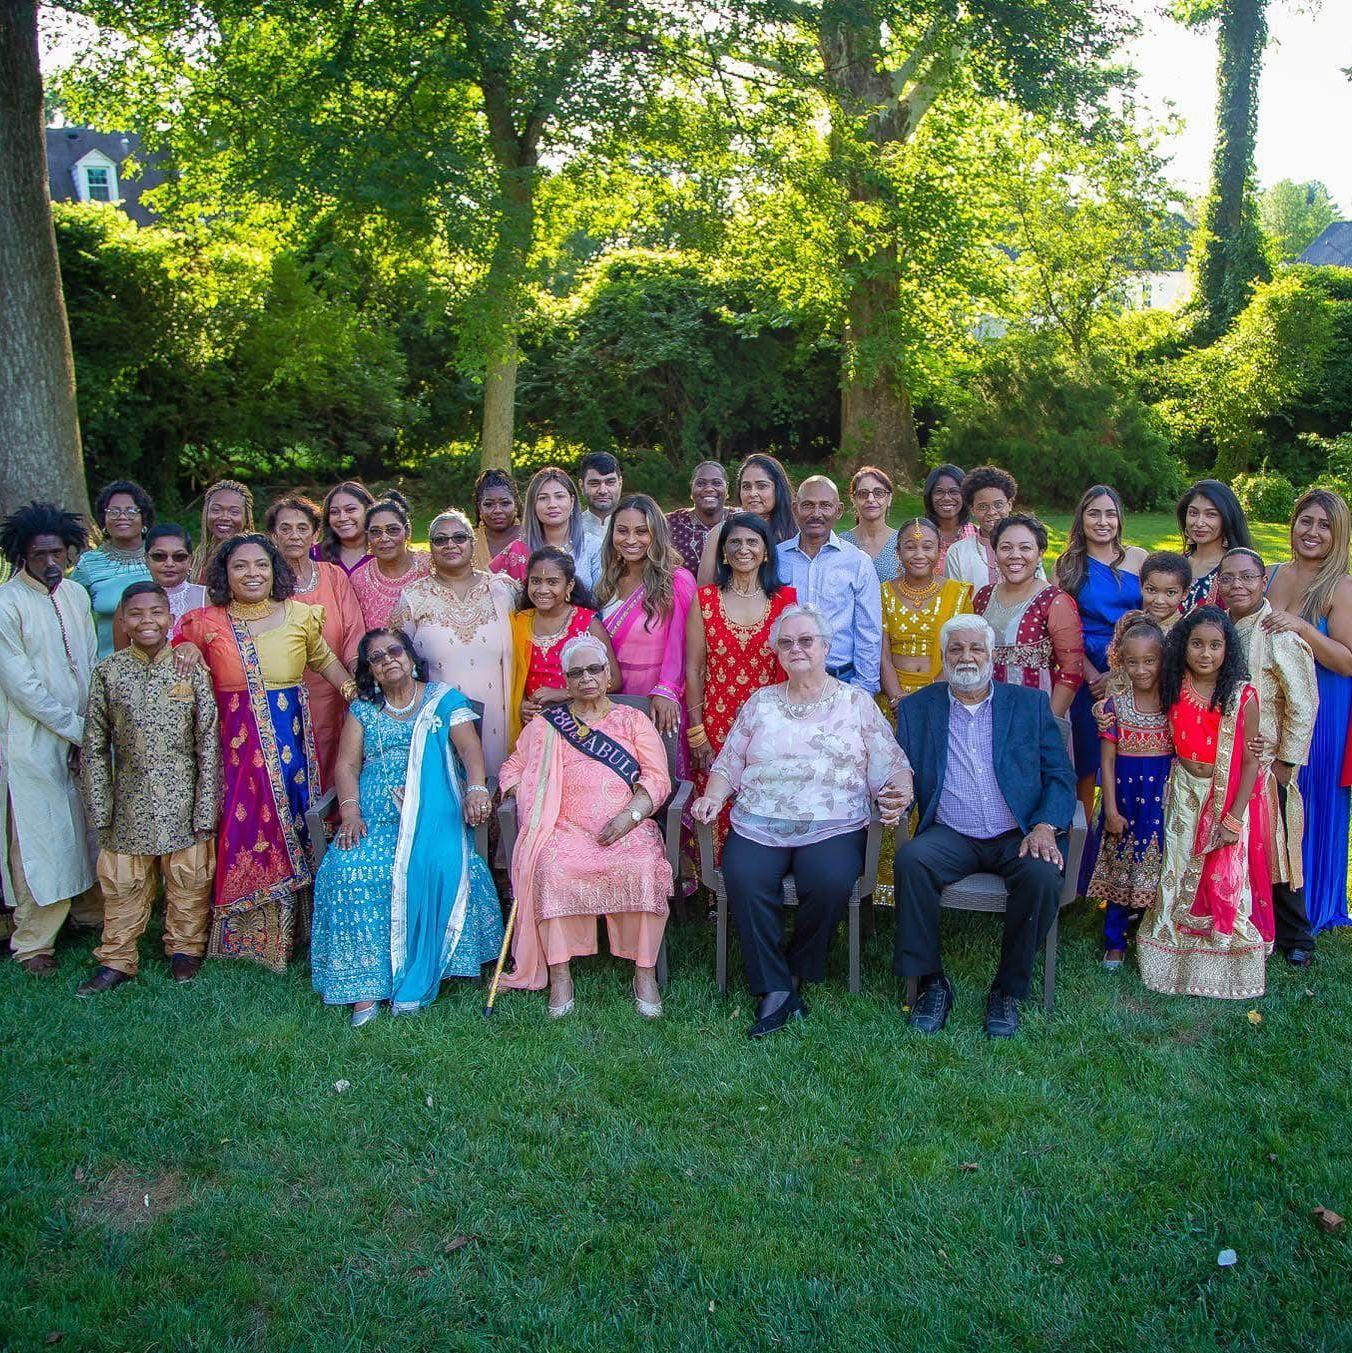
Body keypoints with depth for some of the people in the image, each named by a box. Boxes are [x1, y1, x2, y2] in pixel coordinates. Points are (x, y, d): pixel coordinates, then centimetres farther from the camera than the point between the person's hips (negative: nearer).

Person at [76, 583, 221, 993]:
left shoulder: (192, 668, -4)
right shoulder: (108, 672, -1)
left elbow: (209, 742, -3)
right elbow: (95, 746, 3)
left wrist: (206, 809, -6)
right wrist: (99, 808, 0)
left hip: (182, 802, -1)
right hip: (129, 803, 1)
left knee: (189, 881, 9)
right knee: (122, 884, 9)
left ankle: (185, 947, 30)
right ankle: (116, 960, 24)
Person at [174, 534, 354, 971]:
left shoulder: (300, 616, 4)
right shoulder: (206, 622, 2)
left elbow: (324, 660, 17)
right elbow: (174, 642, 19)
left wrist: (349, 685, 2)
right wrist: (185, 648, -3)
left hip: (290, 741, 1)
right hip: (233, 743, 0)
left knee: (288, 826, 5)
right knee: (237, 834, 1)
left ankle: (282, 933, 20)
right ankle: (237, 935, 17)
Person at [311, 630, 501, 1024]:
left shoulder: (445, 699, 12)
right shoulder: (363, 709, 20)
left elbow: (469, 746, -2)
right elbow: (347, 764, 9)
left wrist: (476, 788, -23)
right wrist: (350, 810, -10)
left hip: (433, 811, -2)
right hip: (374, 813, 2)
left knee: (438, 863, -33)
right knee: (349, 868, -27)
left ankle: (415, 980, -22)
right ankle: (365, 985, -24)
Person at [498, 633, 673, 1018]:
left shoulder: (633, 720, 16)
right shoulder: (544, 726, 20)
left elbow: (658, 778, 6)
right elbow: (513, 768, 21)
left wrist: (630, 815, -11)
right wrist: (522, 796, -2)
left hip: (627, 828, 0)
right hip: (566, 828, 1)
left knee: (644, 869, -32)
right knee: (552, 869, -33)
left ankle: (645, 973, -21)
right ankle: (559, 974, -25)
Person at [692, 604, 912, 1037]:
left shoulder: (857, 702, 12)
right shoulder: (760, 703, 18)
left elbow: (892, 766, 7)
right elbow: (728, 763, 17)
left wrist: (899, 794, -14)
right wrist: (712, 797, -2)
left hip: (833, 827, -1)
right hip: (758, 826, 2)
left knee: (832, 883, -32)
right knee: (745, 881, -29)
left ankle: (797, 972, -5)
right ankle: (775, 989, -17)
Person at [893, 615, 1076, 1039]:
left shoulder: (1031, 704, 10)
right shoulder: (916, 709, 11)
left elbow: (1061, 776, 6)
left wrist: (1046, 827, -13)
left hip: (1018, 837, 0)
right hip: (951, 837, 0)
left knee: (1043, 876, -31)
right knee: (910, 859, -30)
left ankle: (1007, 991, -10)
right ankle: (931, 983, -15)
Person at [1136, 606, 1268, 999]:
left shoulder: (1242, 698, -12)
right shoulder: (1175, 691, -1)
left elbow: (1250, 762, -10)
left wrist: (1234, 818, -13)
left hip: (1226, 800, -3)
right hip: (1183, 797, 3)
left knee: (1223, 881, 2)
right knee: (1178, 876, 9)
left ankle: (1224, 966, 20)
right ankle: (1177, 962, 24)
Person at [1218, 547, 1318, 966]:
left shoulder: (1279, 636, -15)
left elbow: (1303, 705, -13)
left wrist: (1286, 762, -10)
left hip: (1266, 765, -5)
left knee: (1272, 848, 3)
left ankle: (1295, 939, 20)